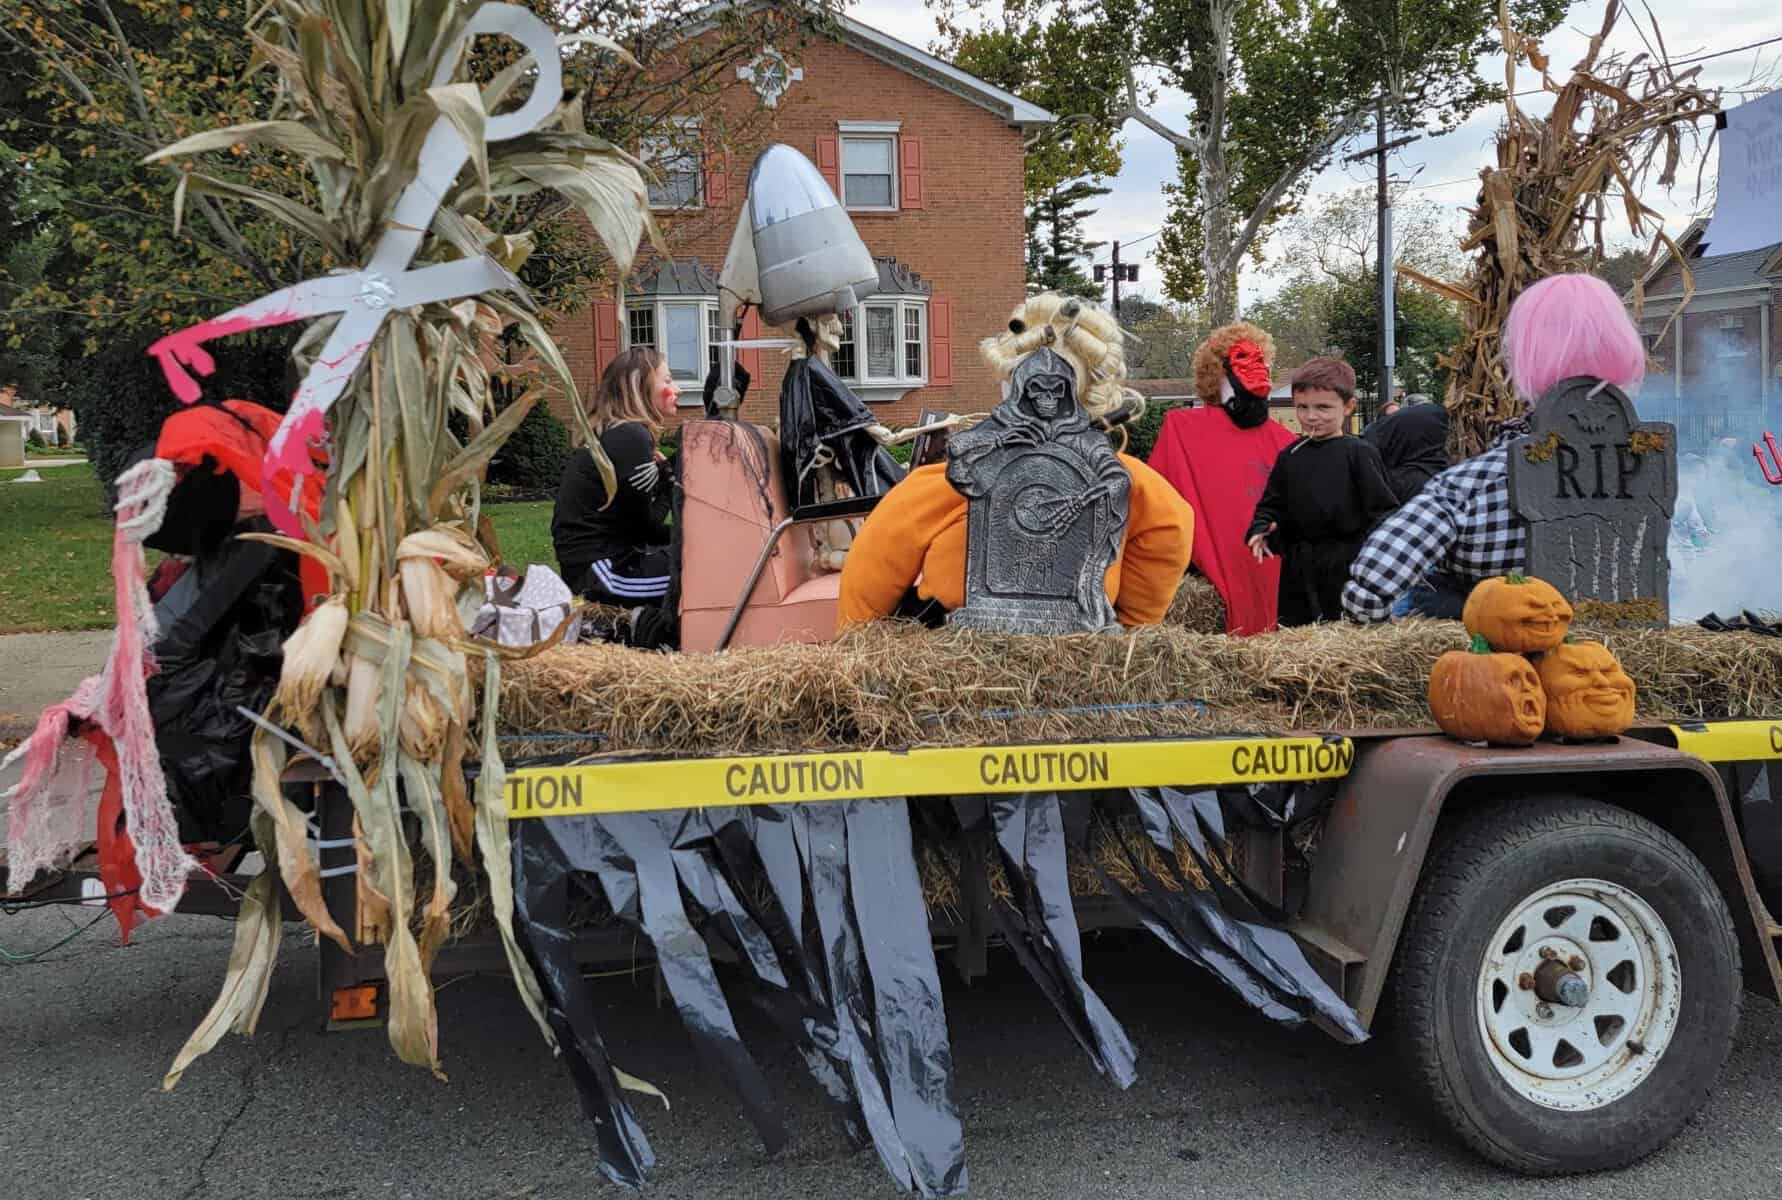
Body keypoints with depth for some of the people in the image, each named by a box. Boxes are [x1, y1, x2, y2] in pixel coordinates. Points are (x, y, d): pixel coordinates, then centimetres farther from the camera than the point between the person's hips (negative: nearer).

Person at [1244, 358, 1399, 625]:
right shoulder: (1290, 457, 9)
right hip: (1298, 568, 4)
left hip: (1348, 564, -4)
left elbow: (1381, 508, -6)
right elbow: (1272, 505, 14)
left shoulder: (1360, 453, -5)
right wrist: (1261, 530, -5)